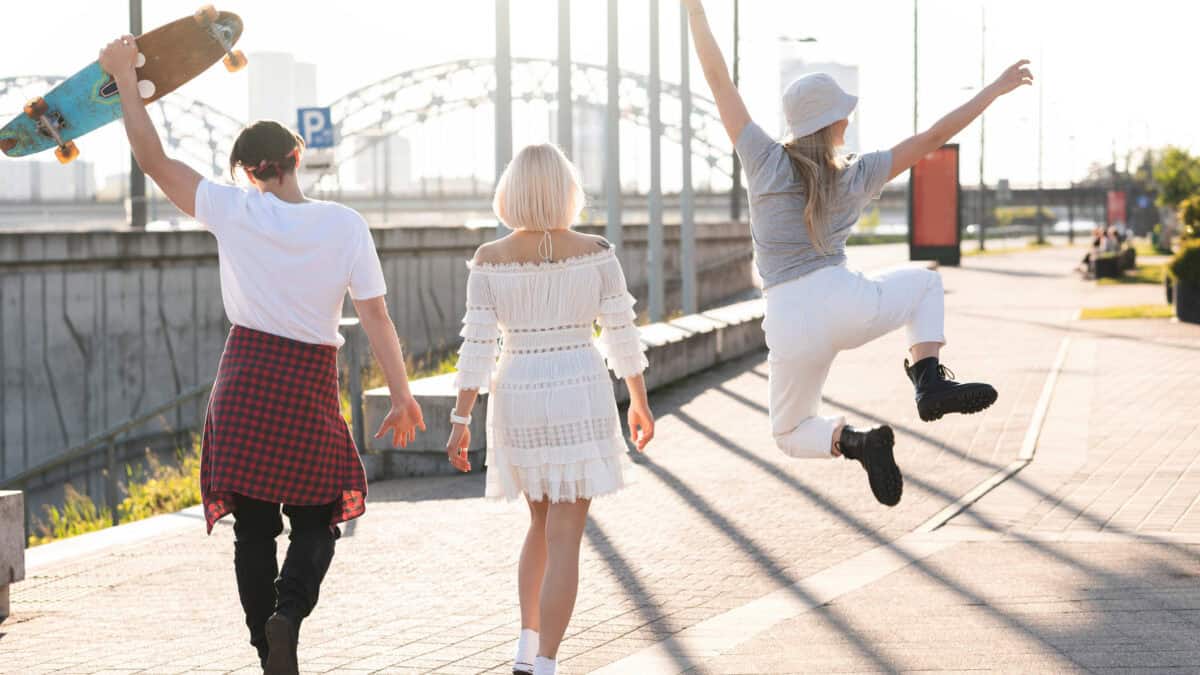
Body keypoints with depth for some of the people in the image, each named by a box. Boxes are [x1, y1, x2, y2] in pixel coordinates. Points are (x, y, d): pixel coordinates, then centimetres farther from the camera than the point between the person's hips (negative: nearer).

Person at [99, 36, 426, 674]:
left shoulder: (234, 210, -5)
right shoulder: (345, 225, -5)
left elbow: (153, 159, 0)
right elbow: (376, 316, -6)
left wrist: (124, 77, 8)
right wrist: (402, 396, 1)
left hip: (245, 379, 1)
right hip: (311, 385, -1)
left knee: (252, 527, 9)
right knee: (315, 520, 11)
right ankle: (288, 611, -17)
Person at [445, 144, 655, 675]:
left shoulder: (490, 260, -5)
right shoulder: (595, 254, -5)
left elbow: (477, 346, -7)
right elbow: (622, 335, -2)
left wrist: (461, 422, -2)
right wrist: (640, 403, 11)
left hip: (518, 400, 2)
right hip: (580, 396, -2)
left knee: (543, 522, 23)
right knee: (564, 539, -1)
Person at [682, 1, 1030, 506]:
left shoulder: (765, 161, -1)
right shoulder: (858, 177, 1)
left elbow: (717, 79, 0)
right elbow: (934, 137, 5)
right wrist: (995, 90, 15)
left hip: (793, 327, 0)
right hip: (848, 302, 0)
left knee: (790, 435, 21)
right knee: (924, 283, 31)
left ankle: (854, 441, -13)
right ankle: (930, 380, 5)